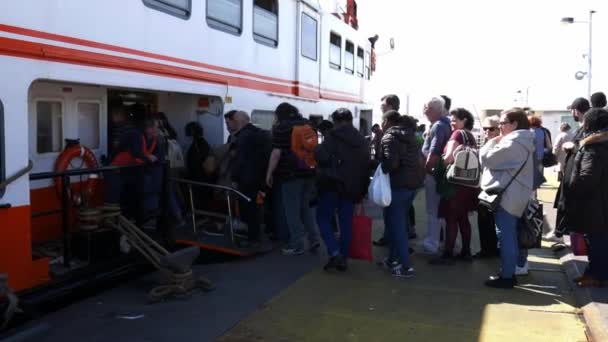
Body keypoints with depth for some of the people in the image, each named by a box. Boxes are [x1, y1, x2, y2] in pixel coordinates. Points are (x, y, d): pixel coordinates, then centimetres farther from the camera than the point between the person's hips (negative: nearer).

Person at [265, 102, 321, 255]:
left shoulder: (281, 127, -6)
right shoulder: (308, 125, 15)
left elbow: (277, 152, -13)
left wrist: (269, 173, -6)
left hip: (291, 173, -7)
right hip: (309, 172, 7)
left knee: (292, 210, 0)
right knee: (306, 206, 17)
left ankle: (296, 245, 4)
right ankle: (314, 239, 12)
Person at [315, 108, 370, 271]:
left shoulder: (333, 136, -8)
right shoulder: (362, 140, 12)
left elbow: (322, 157, -19)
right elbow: (367, 163, 13)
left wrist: (317, 152, 4)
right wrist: (362, 187, 14)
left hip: (333, 183, -6)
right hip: (353, 186, 6)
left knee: (323, 217, 6)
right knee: (346, 222, 10)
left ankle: (334, 253, -8)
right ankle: (343, 258, 13)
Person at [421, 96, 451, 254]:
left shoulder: (438, 126, -17)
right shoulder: (444, 124, 14)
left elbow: (434, 152, -24)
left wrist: (426, 169, -16)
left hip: (433, 173, -10)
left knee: (432, 210, -2)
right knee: (436, 209, 17)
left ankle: (431, 244, 5)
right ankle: (433, 241, 27)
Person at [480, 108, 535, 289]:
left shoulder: (513, 143, -19)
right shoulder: (523, 141, 16)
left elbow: (488, 158, -17)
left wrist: (492, 142, -2)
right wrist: (497, 143, 10)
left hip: (506, 195, -11)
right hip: (514, 194, 11)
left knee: (506, 236, -4)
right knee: (510, 235, 15)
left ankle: (506, 276, 2)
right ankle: (510, 272, 24)